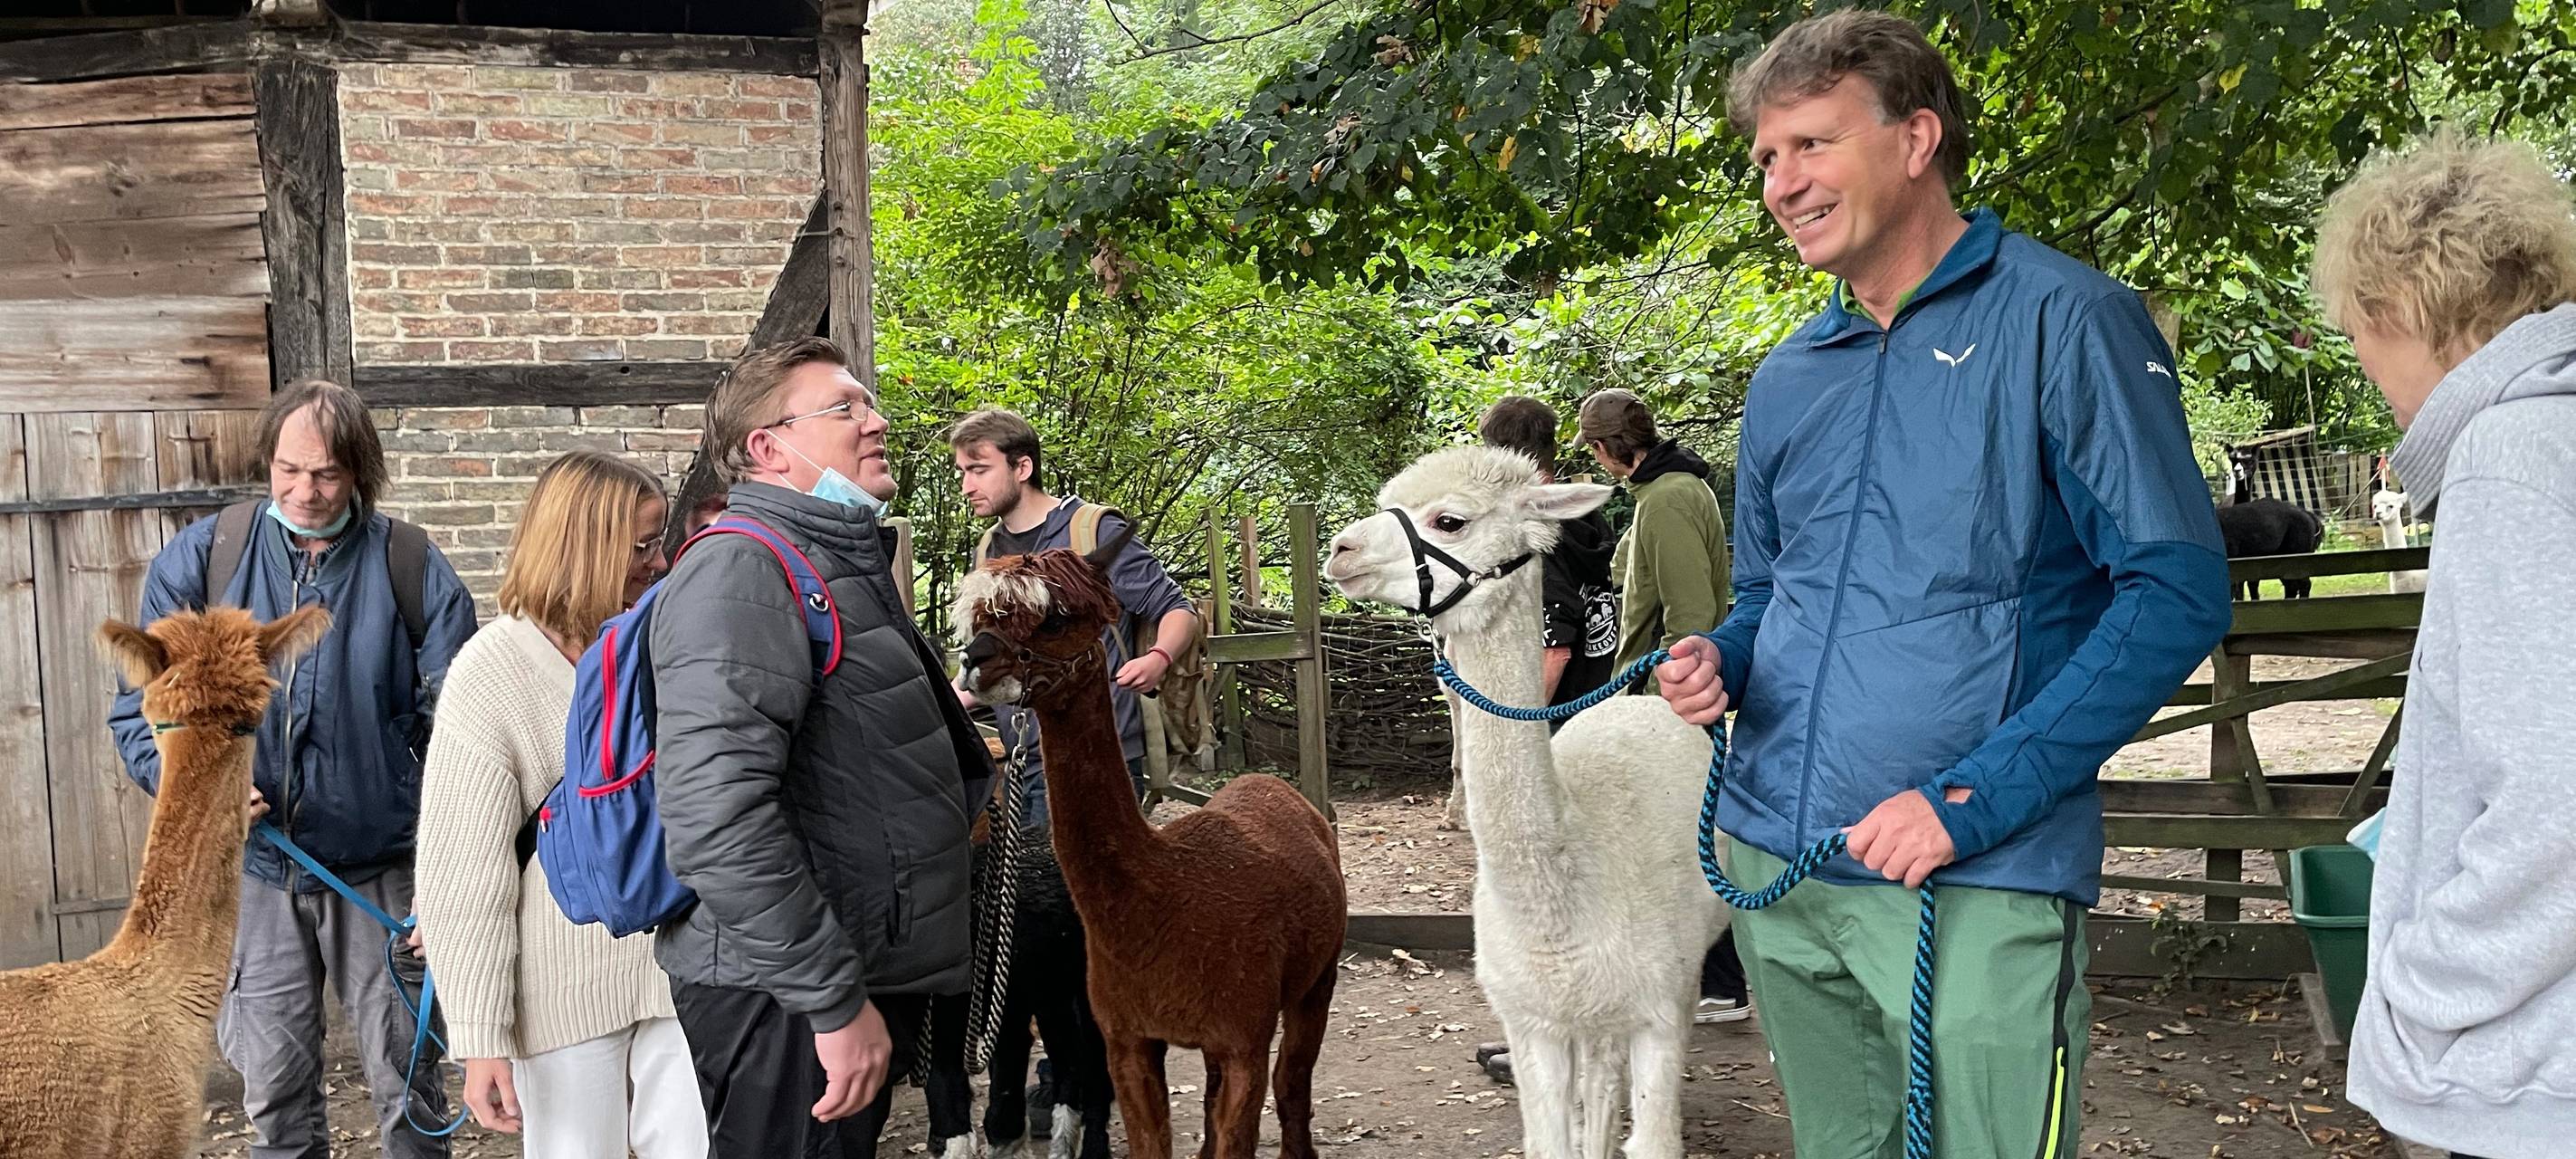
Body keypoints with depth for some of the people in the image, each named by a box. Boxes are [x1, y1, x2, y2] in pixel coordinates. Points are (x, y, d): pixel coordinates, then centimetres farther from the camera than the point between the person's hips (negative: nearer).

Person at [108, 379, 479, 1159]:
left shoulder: (413, 570, -4)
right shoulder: (198, 560, -1)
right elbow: (139, 709, 3)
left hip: (379, 870, -1)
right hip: (252, 870, 1)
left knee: (407, 1088, 8)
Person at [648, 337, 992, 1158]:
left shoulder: (845, 562, 15)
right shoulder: (740, 569, -17)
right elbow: (715, 818, -28)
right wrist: (835, 1001, -25)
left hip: (869, 975, 10)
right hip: (787, 1000, -10)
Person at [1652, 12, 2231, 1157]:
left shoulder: (2061, 319, -6)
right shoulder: (1787, 379, 13)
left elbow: (2177, 589, -12)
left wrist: (1972, 799, -18)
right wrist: (1719, 660, 0)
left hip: (1978, 881, -6)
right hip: (1775, 864, 6)